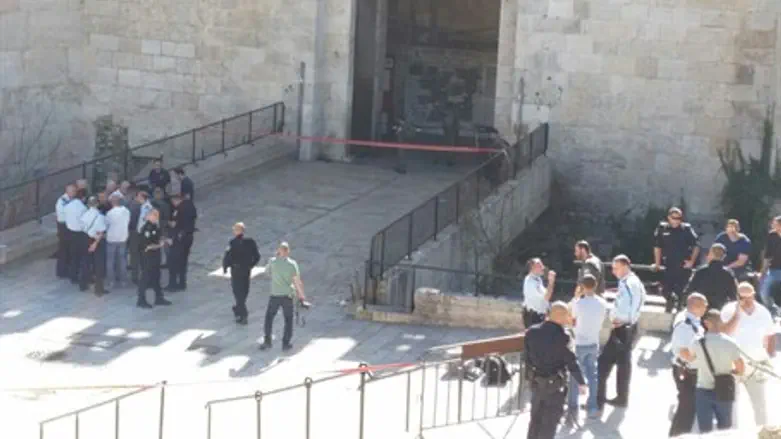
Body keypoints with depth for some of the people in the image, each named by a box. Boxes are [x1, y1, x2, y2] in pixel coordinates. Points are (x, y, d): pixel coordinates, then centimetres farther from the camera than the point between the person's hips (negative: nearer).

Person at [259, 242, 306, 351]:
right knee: (288, 320, 13)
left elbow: (267, 271, 13)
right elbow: (297, 281, -10)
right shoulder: (292, 264, -9)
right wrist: (301, 295, -1)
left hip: (275, 295, 0)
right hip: (288, 296, 0)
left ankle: (267, 341, 13)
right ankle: (286, 343, 12)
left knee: (269, 318, 16)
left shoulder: (273, 261, -7)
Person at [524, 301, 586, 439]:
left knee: (536, 418, 20)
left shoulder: (531, 331, -4)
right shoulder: (561, 336, -22)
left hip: (536, 382, 6)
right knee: (550, 421, 7)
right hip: (554, 384, -6)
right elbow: (571, 362, -16)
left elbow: (527, 357, 4)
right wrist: (581, 382, -4)